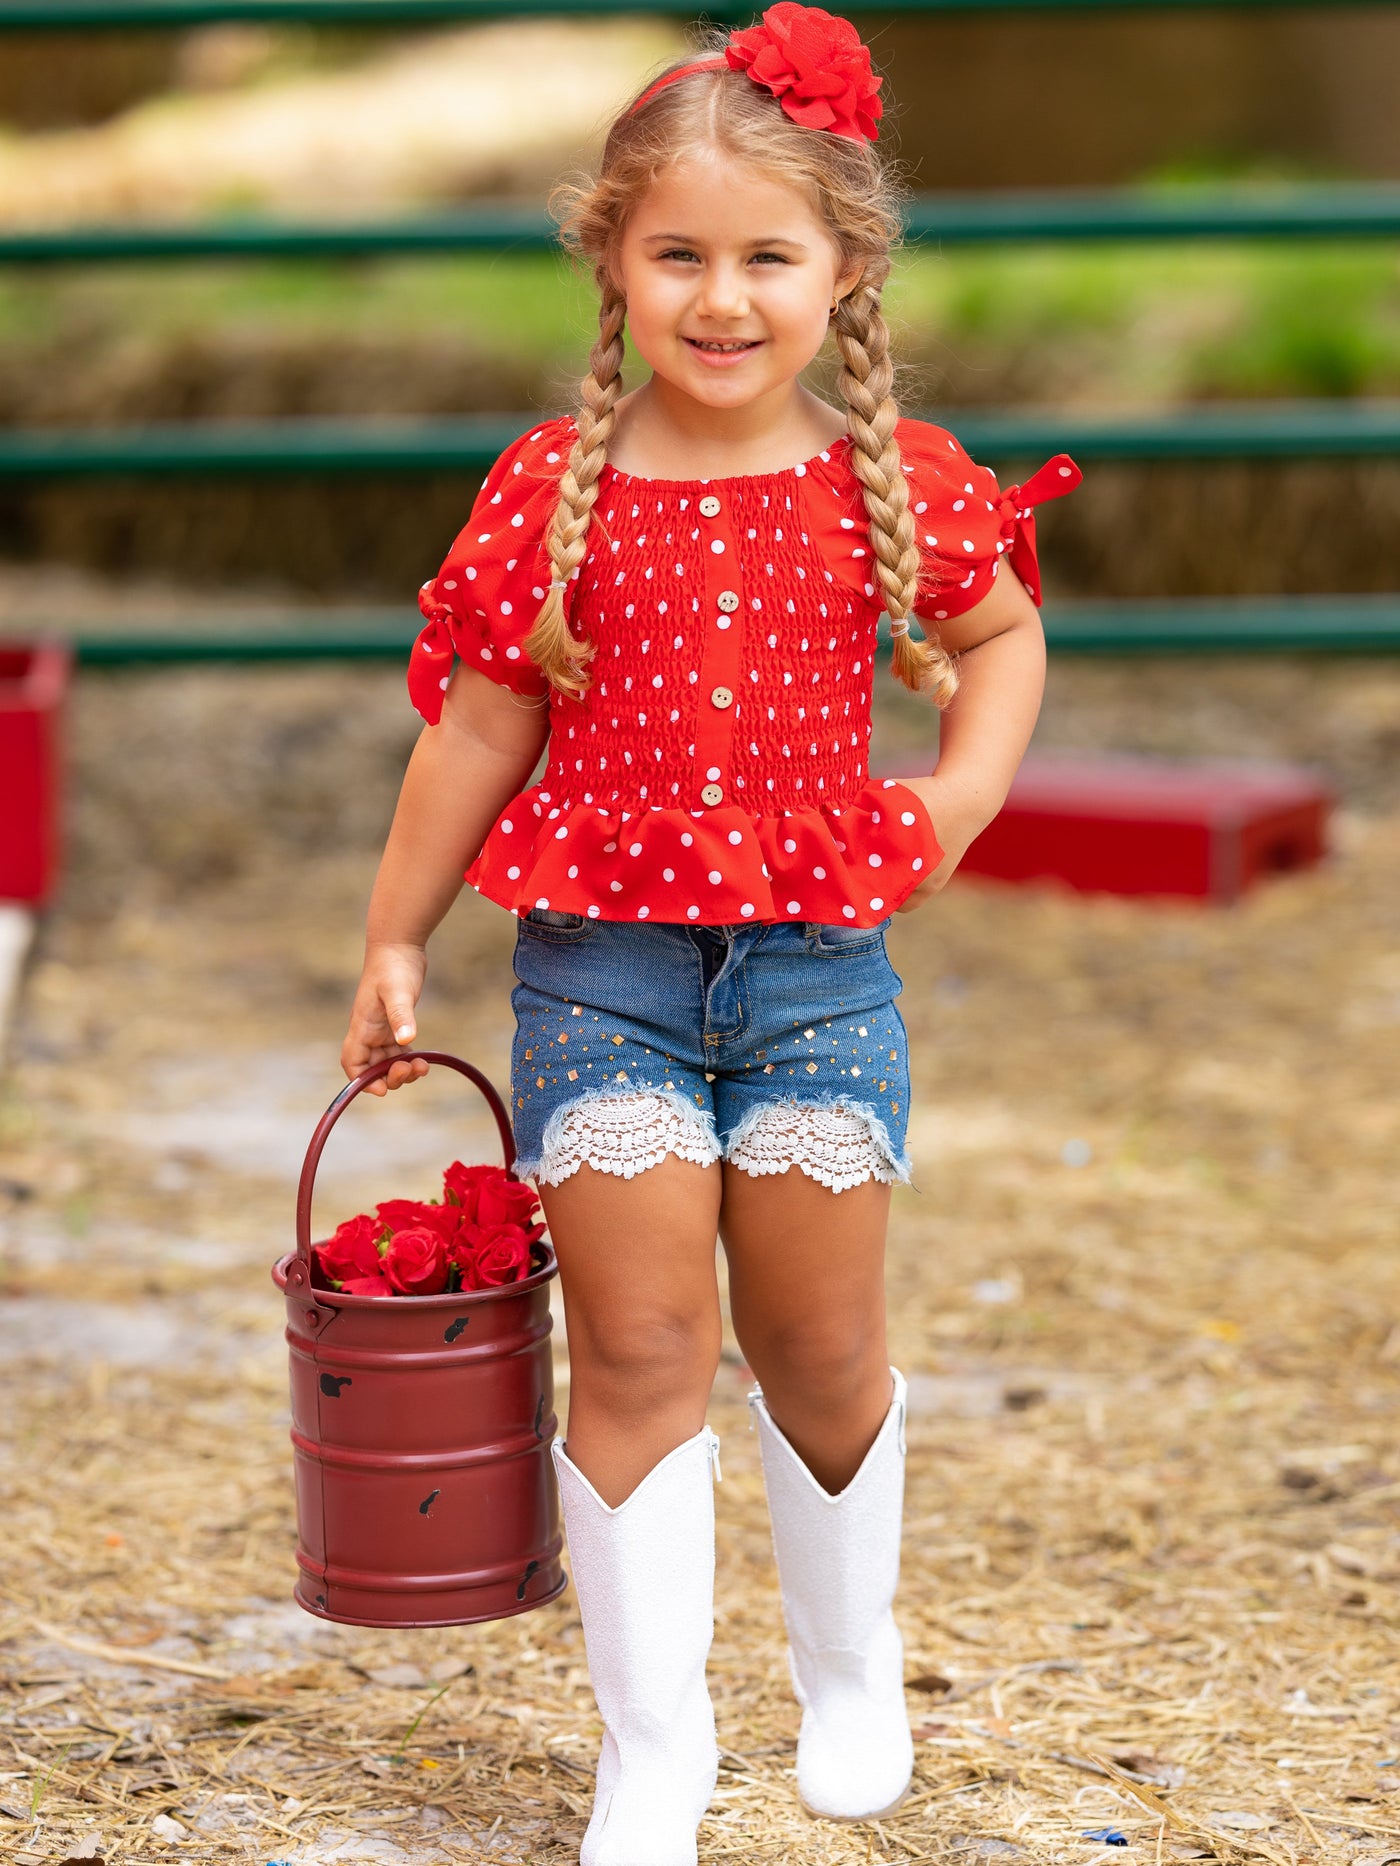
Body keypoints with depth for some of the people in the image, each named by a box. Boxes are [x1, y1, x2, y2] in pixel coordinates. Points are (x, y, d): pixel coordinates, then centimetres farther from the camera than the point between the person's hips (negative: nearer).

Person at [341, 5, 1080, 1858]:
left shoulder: (895, 479, -1)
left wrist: (963, 794, 1)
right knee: (639, 1350, -1)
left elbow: (1001, 631, 17)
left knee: (820, 1345, 10)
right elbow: (479, 727, 4)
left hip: (820, 964, 1)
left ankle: (851, 1672, 34)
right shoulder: (554, 487, -4)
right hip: (600, 961, -1)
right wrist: (395, 940, 8)